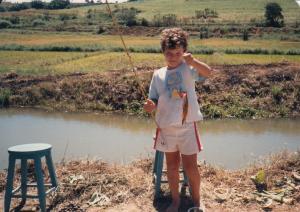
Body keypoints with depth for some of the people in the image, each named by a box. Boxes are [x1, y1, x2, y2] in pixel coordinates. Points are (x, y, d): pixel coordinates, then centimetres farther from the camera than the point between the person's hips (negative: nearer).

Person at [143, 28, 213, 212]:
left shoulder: (188, 68, -7)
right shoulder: (158, 75, 3)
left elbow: (209, 72, -26)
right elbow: (154, 102, 6)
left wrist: (193, 61, -44)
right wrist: (150, 106, -18)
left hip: (187, 126, -3)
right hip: (166, 127, 3)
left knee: (190, 166, 5)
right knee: (172, 166, 15)